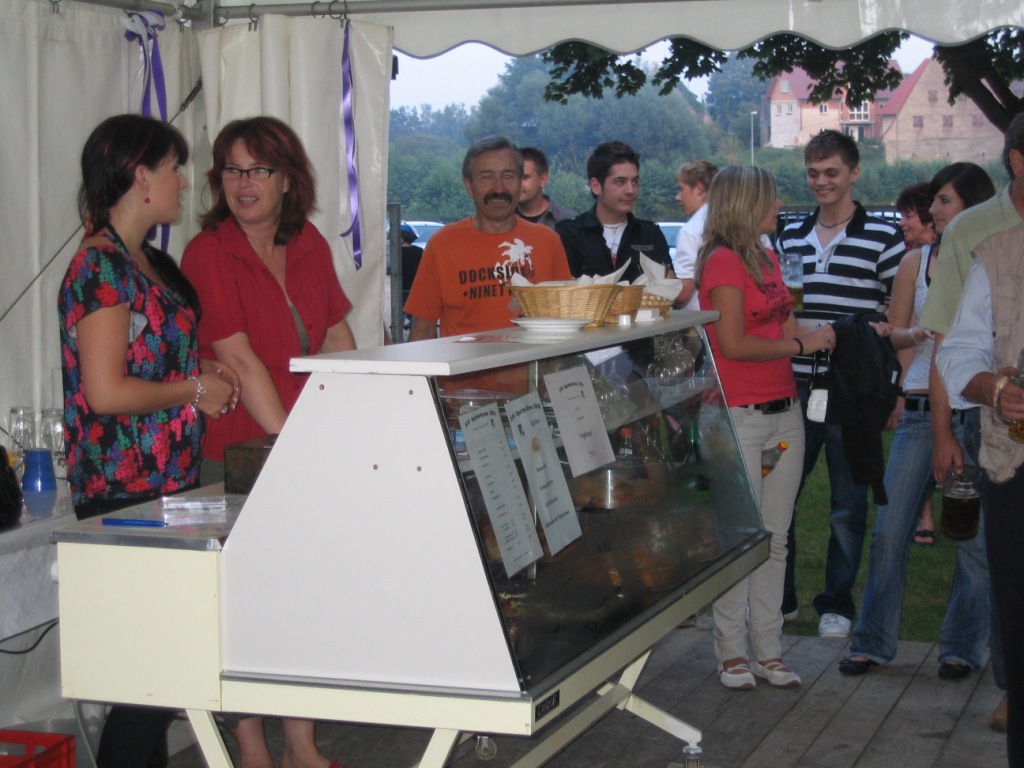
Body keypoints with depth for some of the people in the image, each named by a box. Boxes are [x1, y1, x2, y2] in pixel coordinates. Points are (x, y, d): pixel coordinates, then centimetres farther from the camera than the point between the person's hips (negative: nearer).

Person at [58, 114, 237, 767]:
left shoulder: (148, 264, 16)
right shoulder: (101, 267, -13)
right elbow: (107, 391, -20)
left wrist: (202, 370, 11)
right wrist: (193, 389, -8)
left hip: (170, 483, 9)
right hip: (127, 493, -9)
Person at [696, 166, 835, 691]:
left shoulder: (767, 258, 17)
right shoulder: (723, 260, -10)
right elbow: (733, 343, -16)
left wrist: (816, 336, -2)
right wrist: (799, 344, -8)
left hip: (784, 410, 8)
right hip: (739, 415, -8)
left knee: (775, 537, 9)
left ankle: (768, 651, 15)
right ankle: (732, 652, 6)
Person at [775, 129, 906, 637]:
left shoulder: (883, 238, -2)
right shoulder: (790, 238, 12)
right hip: (793, 389, 4)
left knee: (848, 507, 7)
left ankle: (837, 603, 20)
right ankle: (779, 596, 22)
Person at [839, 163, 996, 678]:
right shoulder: (916, 262, 10)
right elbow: (895, 335, 16)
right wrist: (921, 333, -4)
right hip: (921, 409, 3)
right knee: (890, 529, 1)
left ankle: (963, 645, 15)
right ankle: (874, 641, 12)